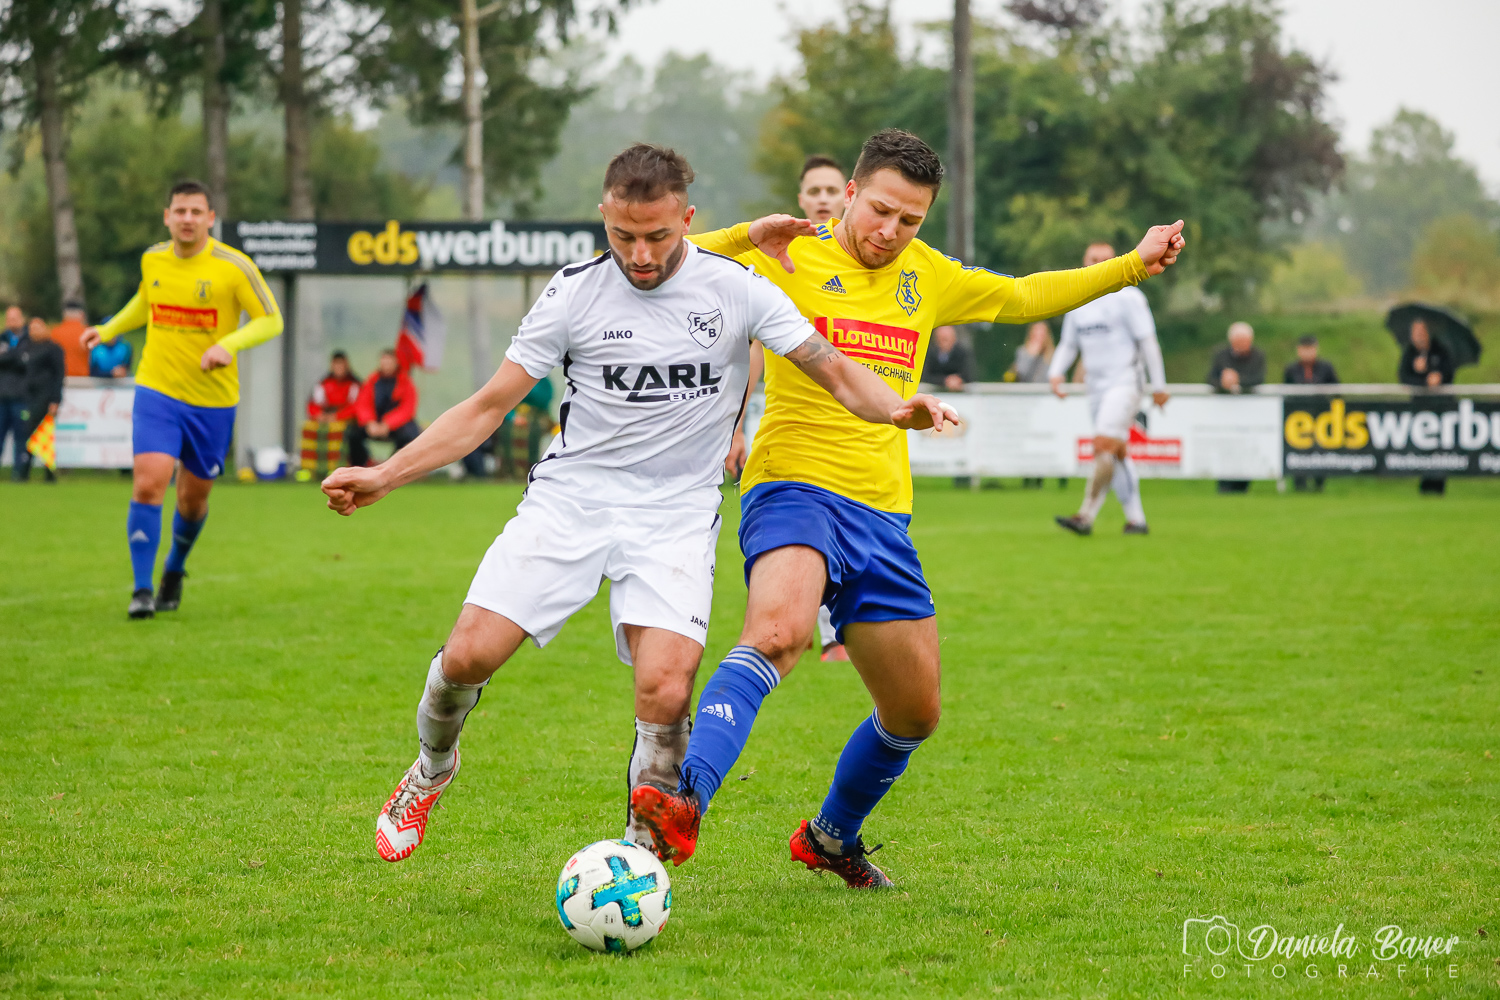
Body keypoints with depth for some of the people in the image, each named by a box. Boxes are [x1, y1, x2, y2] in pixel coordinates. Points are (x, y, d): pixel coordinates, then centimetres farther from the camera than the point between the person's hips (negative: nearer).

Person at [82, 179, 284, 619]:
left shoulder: (234, 266, -11)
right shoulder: (152, 260, 2)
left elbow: (271, 320, -9)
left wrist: (227, 345, -24)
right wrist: (108, 331, 14)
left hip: (213, 400, -1)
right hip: (157, 391, 1)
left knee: (193, 497, 10)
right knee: (148, 484, -17)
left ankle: (174, 571, 40)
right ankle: (142, 590, -9)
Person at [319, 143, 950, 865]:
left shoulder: (735, 288, -3)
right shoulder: (575, 293, -2)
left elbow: (836, 374, -1)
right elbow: (488, 407, 2)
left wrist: (899, 410, -23)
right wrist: (382, 476, -6)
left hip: (676, 515, -1)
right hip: (569, 500, 1)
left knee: (665, 696, -20)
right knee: (469, 655, -11)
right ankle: (432, 769, 23)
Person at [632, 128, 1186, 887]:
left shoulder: (927, 276, 14)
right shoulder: (788, 260, -3)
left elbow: (1021, 297, 31)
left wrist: (1132, 265, 29)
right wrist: (743, 238, -28)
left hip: (883, 513, 7)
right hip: (795, 490, -7)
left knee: (915, 714, 14)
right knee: (777, 630, -37)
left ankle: (831, 838, 39)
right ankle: (684, 802, -50)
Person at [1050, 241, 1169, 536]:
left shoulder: (1127, 297, -6)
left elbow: (1148, 342, -7)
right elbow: (1068, 344, 20)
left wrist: (1158, 386, -9)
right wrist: (1056, 373, 1)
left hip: (1124, 384, -7)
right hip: (1096, 388, 7)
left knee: (1104, 447, -18)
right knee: (1118, 455, 8)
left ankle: (1086, 517, -23)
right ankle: (1136, 519, 14)